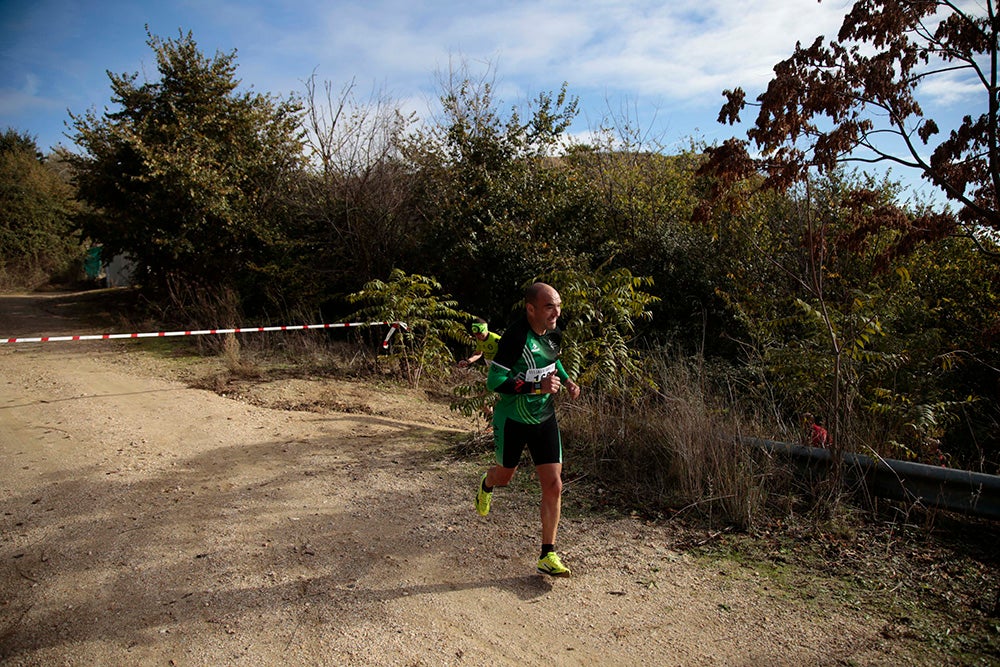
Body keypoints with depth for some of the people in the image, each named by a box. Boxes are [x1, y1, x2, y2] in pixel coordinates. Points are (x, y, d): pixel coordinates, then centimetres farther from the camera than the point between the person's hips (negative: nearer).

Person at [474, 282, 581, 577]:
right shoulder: (516, 337, -25)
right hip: (512, 420, -5)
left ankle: (548, 556, 11)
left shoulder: (553, 334, -3)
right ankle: (486, 485, 57)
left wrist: (567, 380, 2)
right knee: (505, 476, 18)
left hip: (544, 420, 5)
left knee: (553, 486, -2)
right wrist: (537, 387, -32)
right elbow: (494, 381, -26)